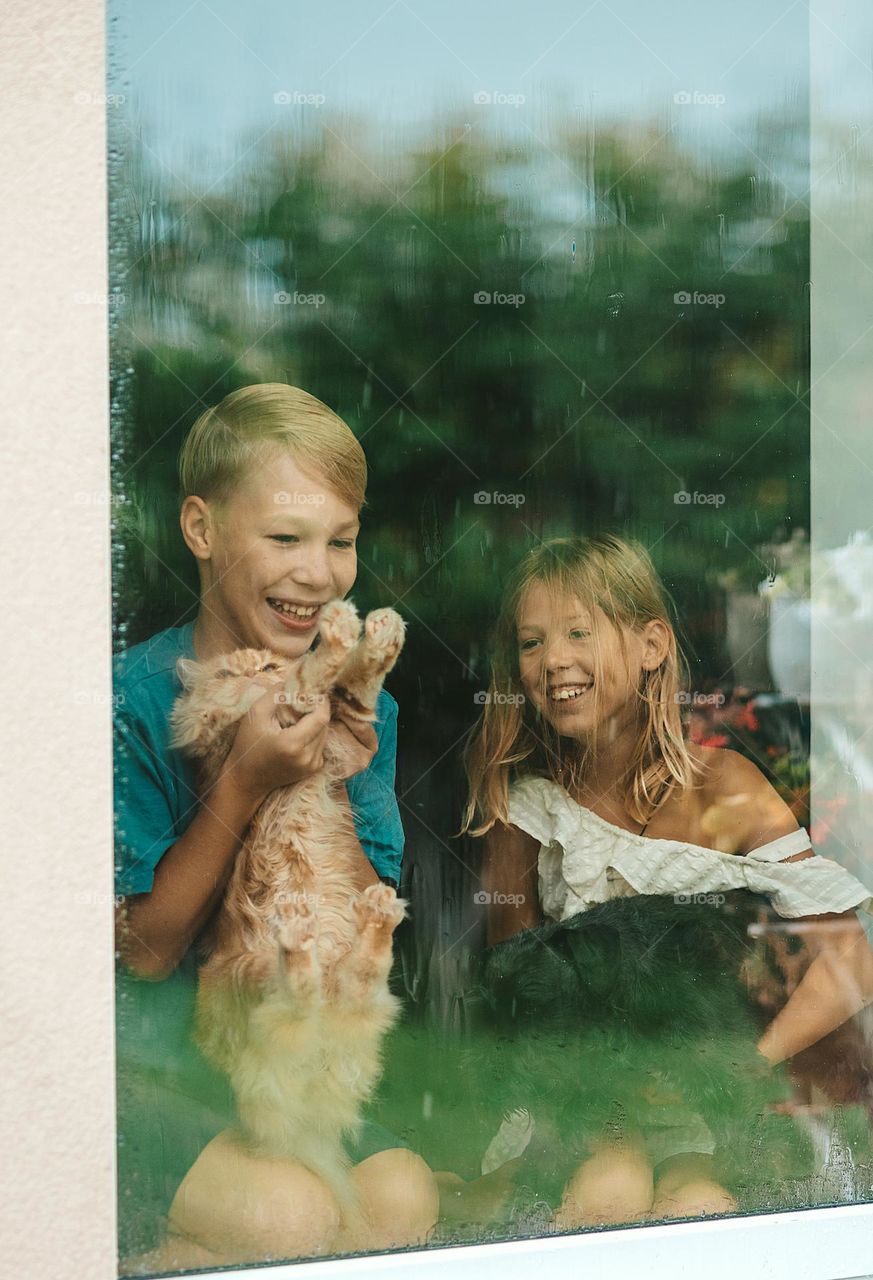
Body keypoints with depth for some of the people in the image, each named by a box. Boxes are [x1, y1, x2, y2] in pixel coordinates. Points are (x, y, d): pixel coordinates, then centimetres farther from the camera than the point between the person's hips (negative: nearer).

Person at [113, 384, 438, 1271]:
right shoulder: (132, 702, -14)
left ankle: (147, 1259, 0)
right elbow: (149, 949, -12)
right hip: (143, 1062, -5)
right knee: (288, 1214, -27)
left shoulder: (357, 708, 2)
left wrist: (330, 788, -16)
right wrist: (244, 786, -24)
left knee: (403, 1196, -19)